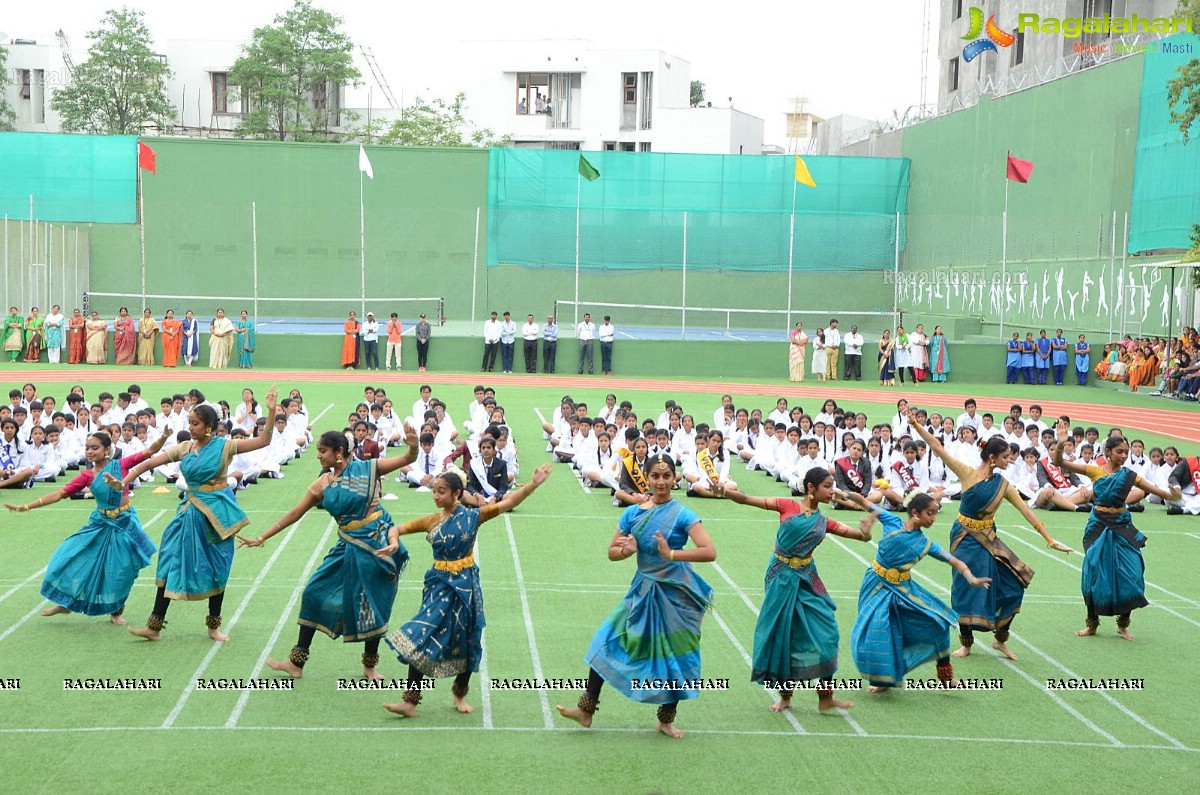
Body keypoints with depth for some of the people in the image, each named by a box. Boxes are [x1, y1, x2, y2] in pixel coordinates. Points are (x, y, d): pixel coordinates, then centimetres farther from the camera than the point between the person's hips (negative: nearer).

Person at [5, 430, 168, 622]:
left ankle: (116, 610, 24)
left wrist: (163, 437, -33)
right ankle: (66, 603, 22)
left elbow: (150, 451, -13)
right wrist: (26, 507, -6)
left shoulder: (121, 464, -9)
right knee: (72, 558, 2)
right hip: (100, 524, 3)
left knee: (121, 571, 2)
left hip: (124, 523, -3)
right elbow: (60, 494, -3)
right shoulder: (87, 476, -2)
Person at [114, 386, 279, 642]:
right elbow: (150, 462, 1)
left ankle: (214, 624, 21)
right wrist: (123, 481, -8)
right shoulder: (184, 448, 2)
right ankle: (155, 625, 4)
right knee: (172, 561, -1)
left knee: (217, 567, 6)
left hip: (217, 512, -3)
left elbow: (263, 441, -13)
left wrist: (271, 411, -25)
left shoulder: (224, 446, -8)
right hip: (190, 511, 3)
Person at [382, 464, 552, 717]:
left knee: (464, 640, 9)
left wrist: (533, 484, -21)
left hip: (465, 585, -2)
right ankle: (410, 701, -2)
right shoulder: (431, 521, 2)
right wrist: (394, 542, -14)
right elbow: (396, 529, 9)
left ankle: (460, 695, 30)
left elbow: (508, 502, -10)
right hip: (439, 584, 2)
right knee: (420, 639, -6)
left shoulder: (472, 516, -5)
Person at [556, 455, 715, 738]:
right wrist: (626, 550, -15)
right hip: (642, 590, 4)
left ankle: (666, 719, 24)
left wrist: (672, 554, -30)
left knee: (674, 656, 6)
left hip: (675, 595, -4)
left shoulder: (682, 515, -12)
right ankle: (586, 709, 7)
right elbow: (612, 552, 7)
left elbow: (710, 552, -21)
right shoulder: (633, 513, 1)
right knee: (608, 641, -1)